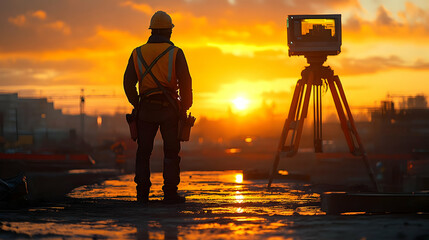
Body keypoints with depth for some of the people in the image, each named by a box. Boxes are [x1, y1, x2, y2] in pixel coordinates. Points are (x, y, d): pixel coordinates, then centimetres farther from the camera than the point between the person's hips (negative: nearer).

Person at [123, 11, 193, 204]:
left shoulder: (138, 53, 3)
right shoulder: (175, 53, -6)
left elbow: (128, 83, 1)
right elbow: (185, 82, -10)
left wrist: (137, 105, 13)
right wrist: (185, 108, 1)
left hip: (146, 108, 2)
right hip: (169, 108, -2)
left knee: (143, 152, 9)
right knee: (171, 151, 5)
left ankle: (142, 193, 4)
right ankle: (170, 193, 1)